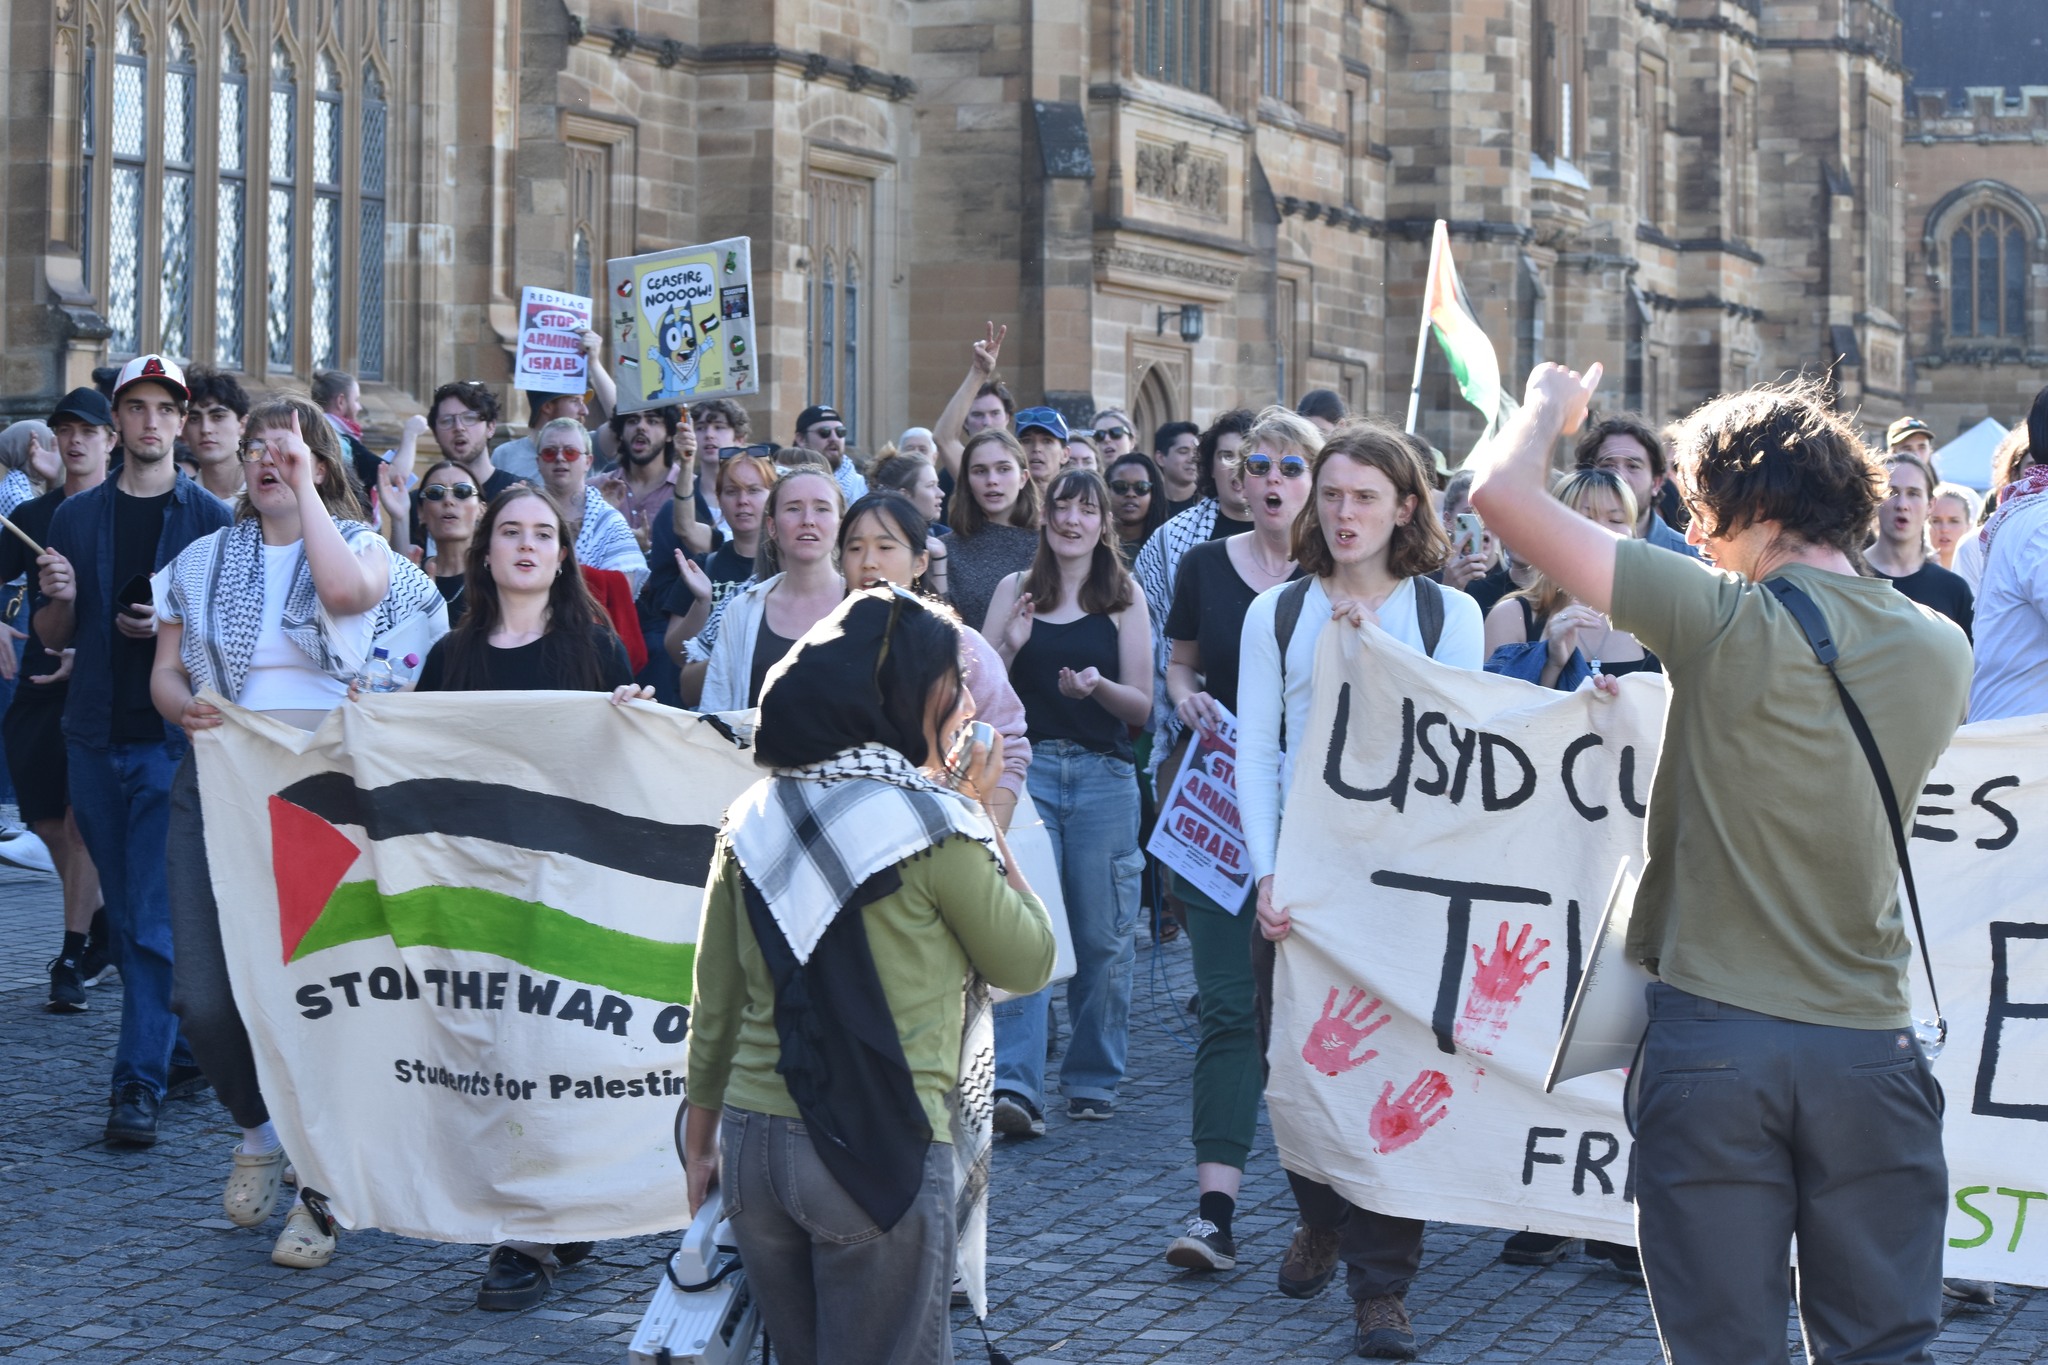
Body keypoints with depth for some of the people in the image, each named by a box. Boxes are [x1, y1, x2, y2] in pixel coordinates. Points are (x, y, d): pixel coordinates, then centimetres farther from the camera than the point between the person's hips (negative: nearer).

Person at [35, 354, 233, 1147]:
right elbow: (54, 638, 13)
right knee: (128, 915, 11)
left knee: (157, 915, -10)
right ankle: (180, 1044, 24)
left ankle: (140, 1081, -9)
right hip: (97, 738, 5)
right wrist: (60, 598, -8)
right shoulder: (77, 518, 10)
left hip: (176, 737, -4)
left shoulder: (210, 519, -1)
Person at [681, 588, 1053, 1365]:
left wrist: (700, 1146, 18)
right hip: (878, 1152, -6)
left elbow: (713, 1004, 8)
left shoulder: (754, 817, 5)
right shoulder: (931, 823, -10)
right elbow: (1027, 964, 1)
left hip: (753, 1138, 6)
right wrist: (981, 816, 6)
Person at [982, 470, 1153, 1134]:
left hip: (1103, 775, 0)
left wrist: (1098, 686, -16)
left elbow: (1141, 707, 3)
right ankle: (1014, 1084, -19)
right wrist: (1011, 647, -10)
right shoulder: (1016, 590, 9)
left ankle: (1093, 1079, 19)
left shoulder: (1124, 595, 5)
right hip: (1026, 766, 0)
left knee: (1102, 935, 4)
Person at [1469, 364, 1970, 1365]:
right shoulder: (1941, 652, 2)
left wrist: (1549, 403, 8)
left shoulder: (1731, 623, -12)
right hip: (1871, 1042, 4)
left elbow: (1500, 491, -11)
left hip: (1715, 1034, -4)